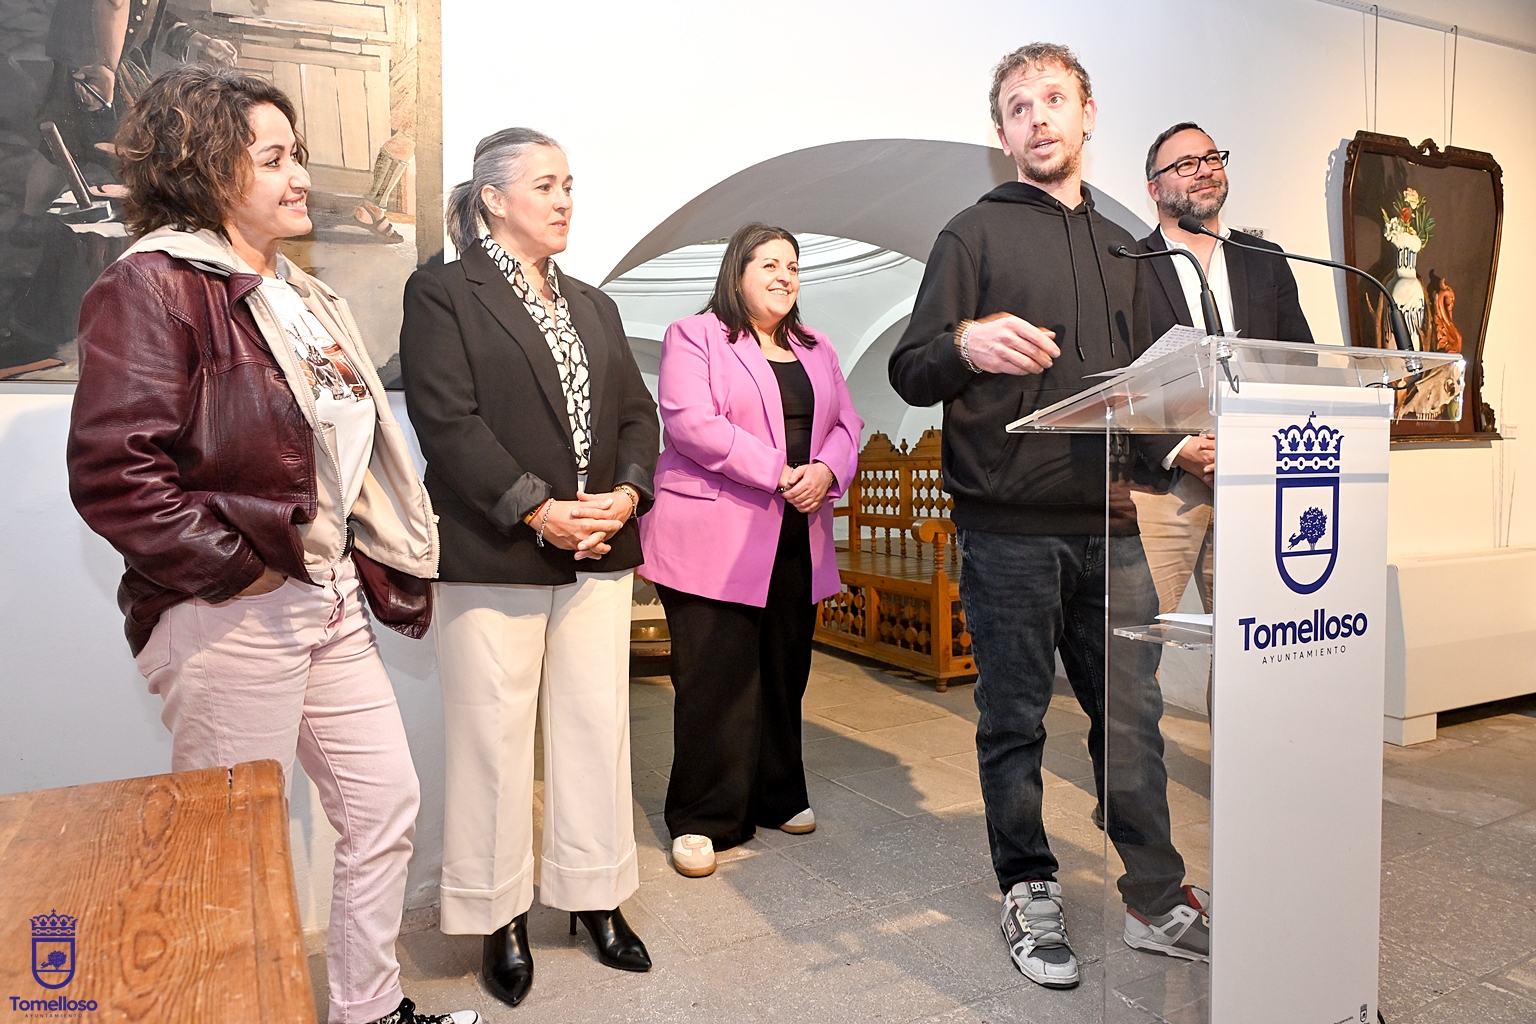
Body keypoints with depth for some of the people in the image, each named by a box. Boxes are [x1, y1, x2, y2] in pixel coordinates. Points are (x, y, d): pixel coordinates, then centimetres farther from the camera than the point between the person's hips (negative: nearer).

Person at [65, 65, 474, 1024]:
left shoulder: (302, 296, 17)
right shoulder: (152, 286, -11)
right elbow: (112, 472, -21)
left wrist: (377, 571, 13)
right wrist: (240, 569, -16)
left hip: (330, 599, 9)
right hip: (231, 618, -9)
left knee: (386, 800, 15)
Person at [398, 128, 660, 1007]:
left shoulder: (593, 306, 19)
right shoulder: (444, 293, 0)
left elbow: (638, 414, 14)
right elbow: (448, 421, -11)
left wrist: (627, 493, -5)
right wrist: (538, 512, -16)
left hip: (599, 554, 6)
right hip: (494, 556, -5)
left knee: (599, 728, 10)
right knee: (496, 737, 4)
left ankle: (596, 894, 25)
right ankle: (500, 915, 20)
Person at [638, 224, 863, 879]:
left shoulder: (816, 350, 21)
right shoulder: (694, 338, 0)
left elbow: (846, 424, 16)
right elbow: (691, 422, -13)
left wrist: (825, 471, -6)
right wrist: (778, 473, -16)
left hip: (796, 540, 6)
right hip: (715, 541, -6)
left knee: (785, 672, 11)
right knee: (715, 679, -5)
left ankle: (777, 796, 26)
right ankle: (701, 820, 6)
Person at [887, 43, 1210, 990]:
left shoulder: (1119, 248, 19)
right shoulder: (976, 234, 3)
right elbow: (910, 373, -5)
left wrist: (1165, 452, 7)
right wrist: (965, 344, -26)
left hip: (1110, 528, 5)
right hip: (1010, 529, -4)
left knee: (1133, 714, 8)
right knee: (1015, 722, 5)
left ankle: (1157, 900, 23)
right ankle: (1031, 894, 22)